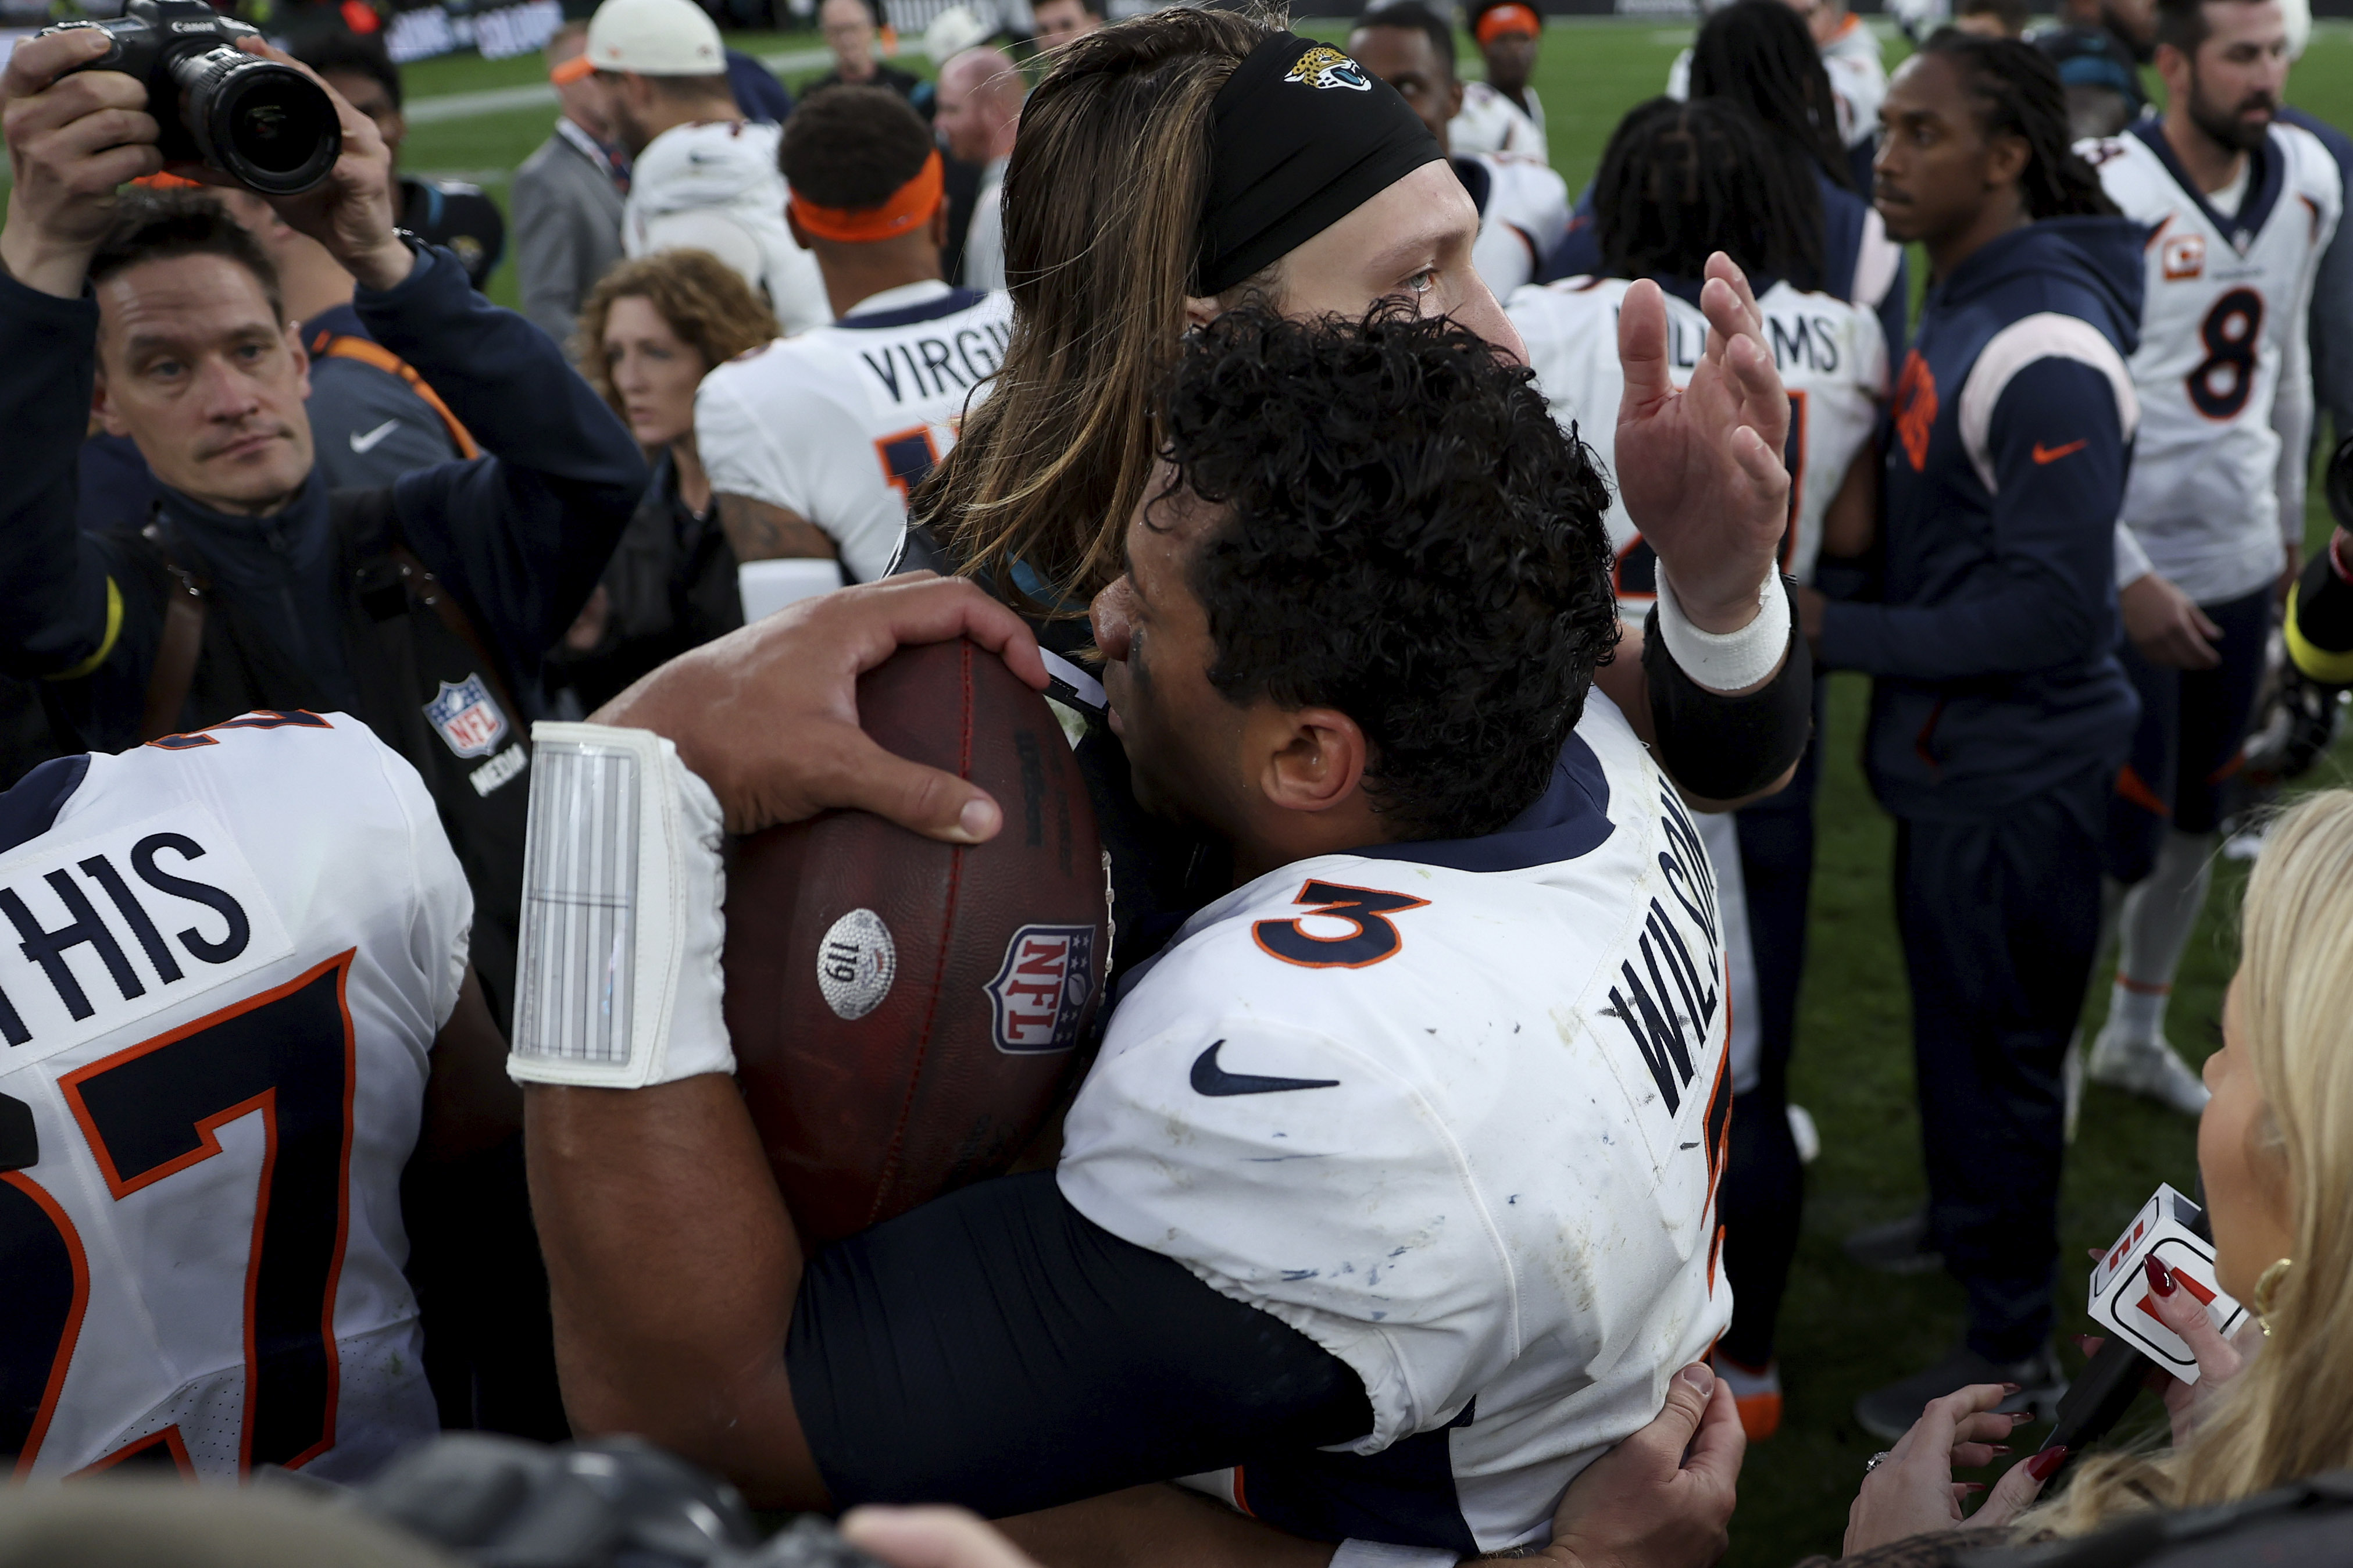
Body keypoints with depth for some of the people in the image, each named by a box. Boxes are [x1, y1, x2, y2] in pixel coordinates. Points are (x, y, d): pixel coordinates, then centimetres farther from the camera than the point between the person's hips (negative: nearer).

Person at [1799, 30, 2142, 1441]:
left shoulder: (2047, 352, -25)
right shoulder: (1958, 303, 5)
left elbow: (2051, 603, -27)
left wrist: (1841, 633, -23)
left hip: (2016, 771, -9)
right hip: (1952, 753, 9)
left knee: (1994, 1046, 5)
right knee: (1951, 1015, 26)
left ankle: (2013, 1349, 22)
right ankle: (1965, 1217, 49)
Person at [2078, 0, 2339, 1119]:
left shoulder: (2307, 179, 3)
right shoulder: (2108, 196, -19)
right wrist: (2128, 578, -18)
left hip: (2241, 560, 7)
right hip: (2134, 572, -7)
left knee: (2197, 816, 17)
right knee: (2119, 839, -2)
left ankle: (2137, 1036, 36)